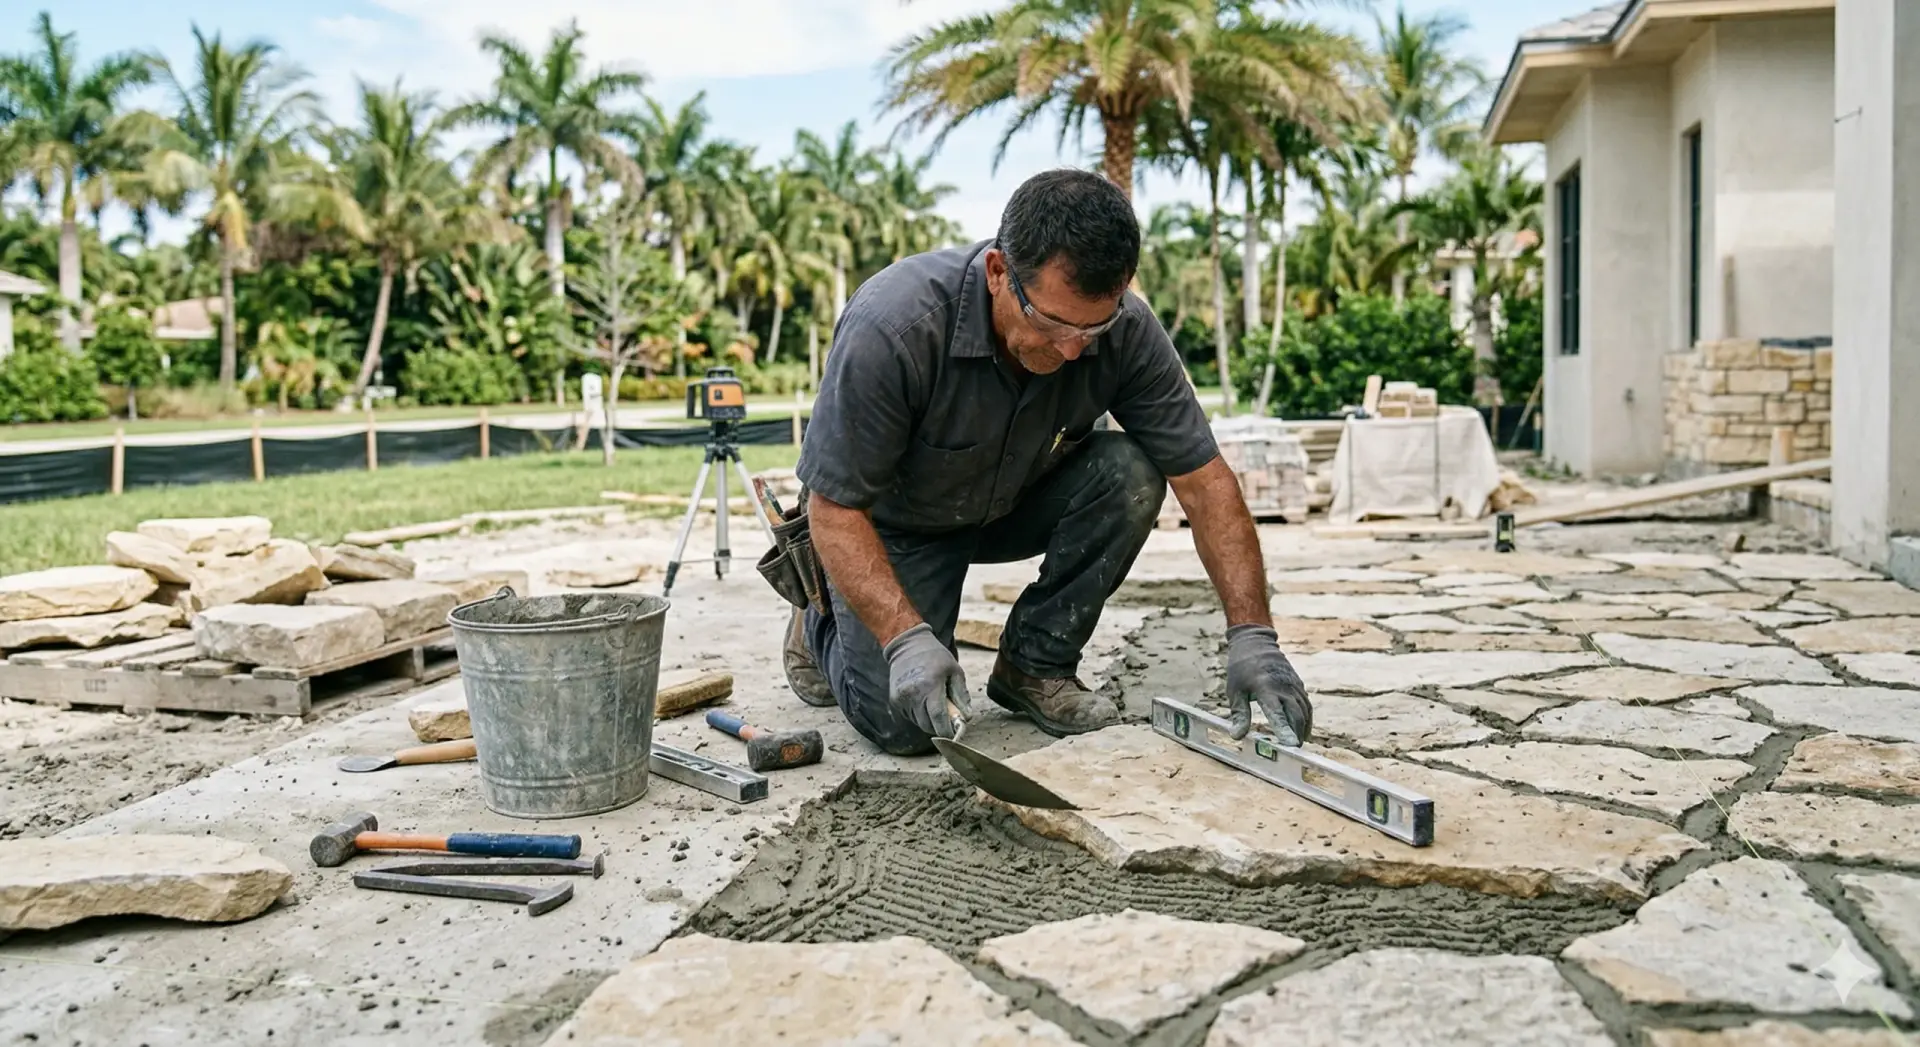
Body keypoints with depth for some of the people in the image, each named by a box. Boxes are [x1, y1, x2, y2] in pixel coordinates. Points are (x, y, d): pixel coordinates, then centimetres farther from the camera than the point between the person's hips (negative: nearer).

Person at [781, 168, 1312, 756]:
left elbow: (1202, 478, -19)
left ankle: (1035, 666, -5)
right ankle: (822, 624, 17)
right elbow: (834, 504, -29)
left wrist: (1252, 635, -28)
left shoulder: (1126, 331, -25)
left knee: (1131, 476, -25)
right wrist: (906, 639, -41)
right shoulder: (890, 327, -36)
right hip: (894, 520, -3)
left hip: (1017, 502, 4)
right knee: (903, 722, -18)